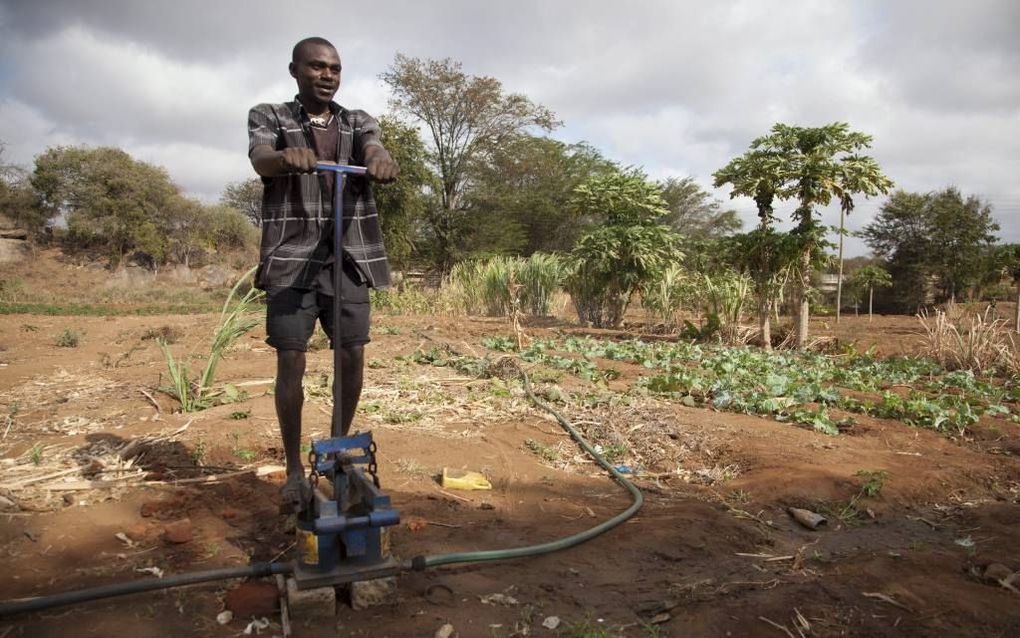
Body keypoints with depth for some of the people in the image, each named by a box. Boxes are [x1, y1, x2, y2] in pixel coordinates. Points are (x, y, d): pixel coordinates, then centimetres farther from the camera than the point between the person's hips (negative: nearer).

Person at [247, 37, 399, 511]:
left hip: (349, 259, 3)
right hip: (291, 259, -2)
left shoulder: (358, 122, 12)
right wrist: (287, 156, -40)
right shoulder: (268, 117, 7)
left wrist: (380, 159, -36)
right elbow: (261, 160, -15)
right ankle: (294, 469, 10)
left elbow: (374, 151, -10)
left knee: (352, 358, 4)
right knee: (290, 362, -3)